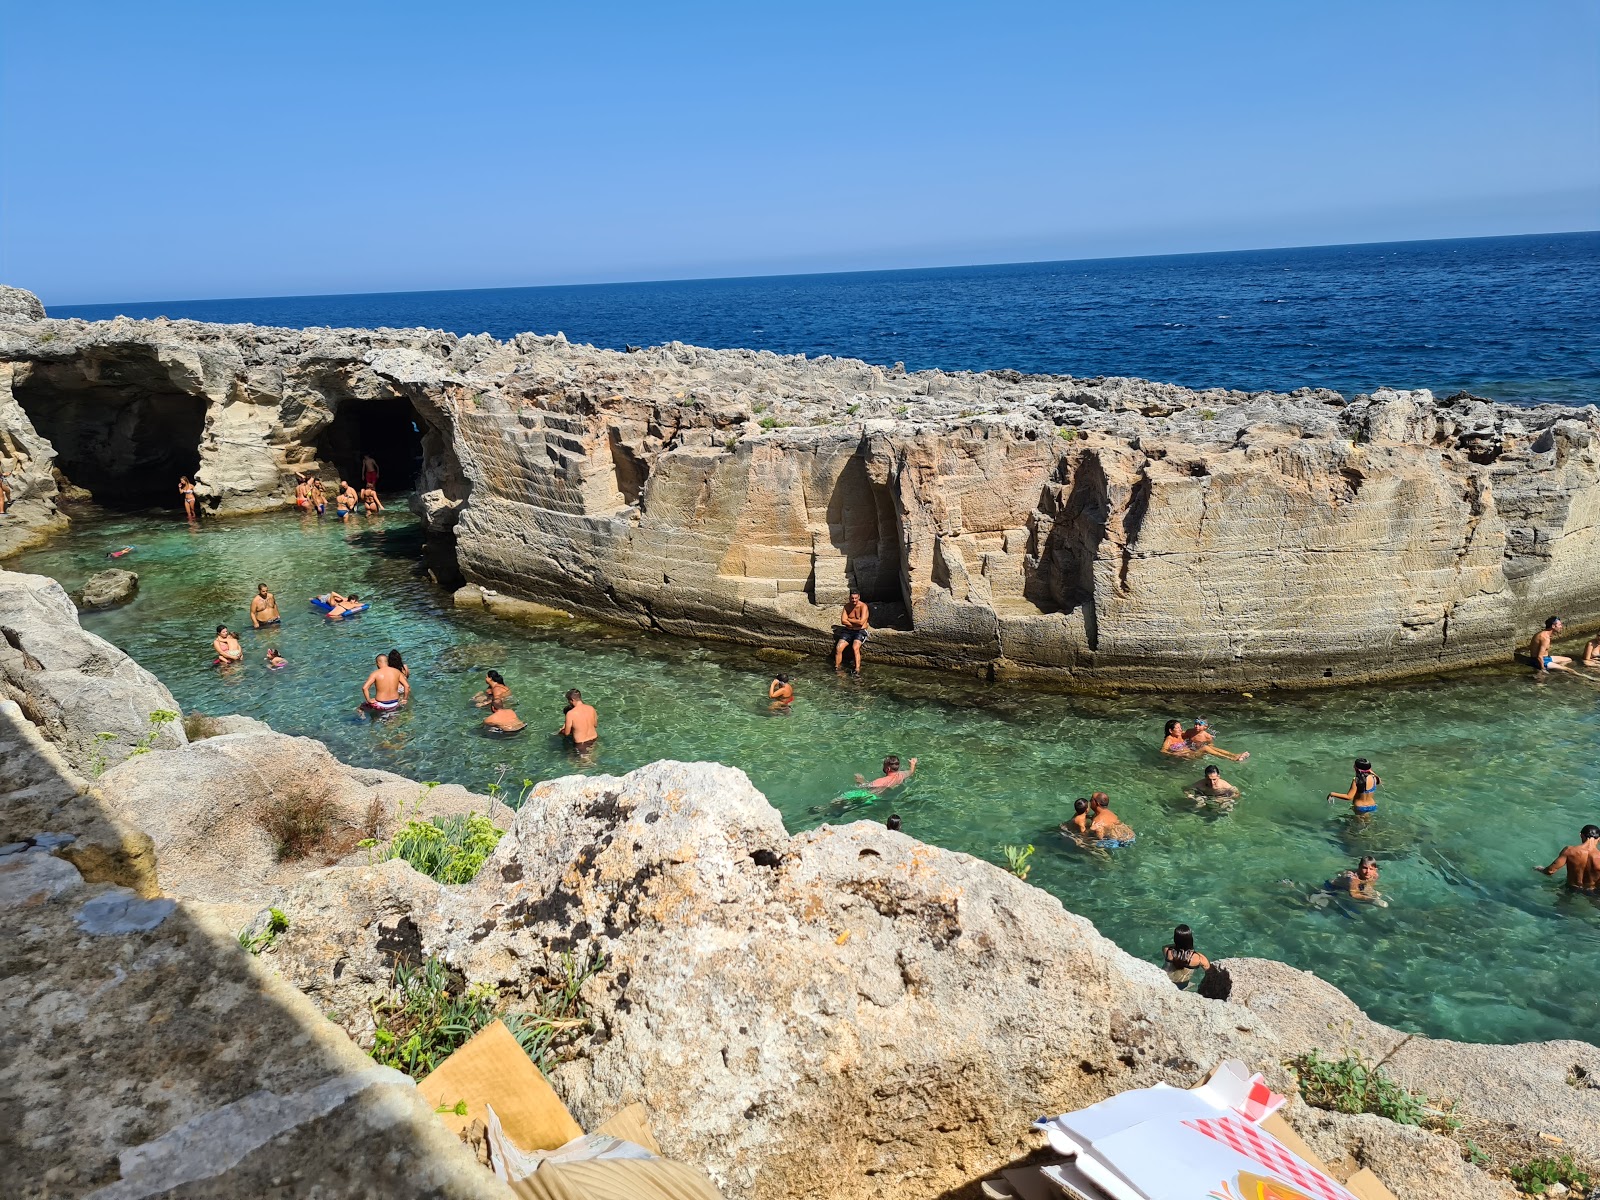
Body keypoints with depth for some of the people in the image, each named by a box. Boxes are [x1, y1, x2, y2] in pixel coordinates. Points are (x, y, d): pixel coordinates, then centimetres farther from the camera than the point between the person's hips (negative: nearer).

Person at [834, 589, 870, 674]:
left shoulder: (863, 606, -10)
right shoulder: (847, 606, 5)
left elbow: (861, 622, -20)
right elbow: (843, 621, -3)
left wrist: (849, 619, -8)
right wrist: (855, 623, -12)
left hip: (860, 631, -5)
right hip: (848, 631, 5)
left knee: (855, 648, -31)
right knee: (838, 648, -16)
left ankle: (857, 669, -34)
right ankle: (837, 667, -3)